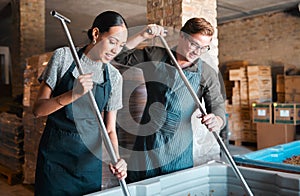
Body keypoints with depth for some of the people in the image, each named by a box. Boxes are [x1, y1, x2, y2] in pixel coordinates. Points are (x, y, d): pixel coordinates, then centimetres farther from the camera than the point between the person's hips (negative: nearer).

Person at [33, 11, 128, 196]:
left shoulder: (114, 77, 0)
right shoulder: (64, 56, -7)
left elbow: (110, 129, 1)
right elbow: (38, 109, -9)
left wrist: (116, 158, -18)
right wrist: (73, 94, -25)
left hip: (90, 157, 2)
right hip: (55, 154, -2)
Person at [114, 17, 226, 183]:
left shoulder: (207, 74, 0)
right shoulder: (155, 56, 1)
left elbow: (217, 105, -3)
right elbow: (120, 57, 0)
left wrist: (217, 120, -26)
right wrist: (142, 36, -13)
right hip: (144, 143, 1)